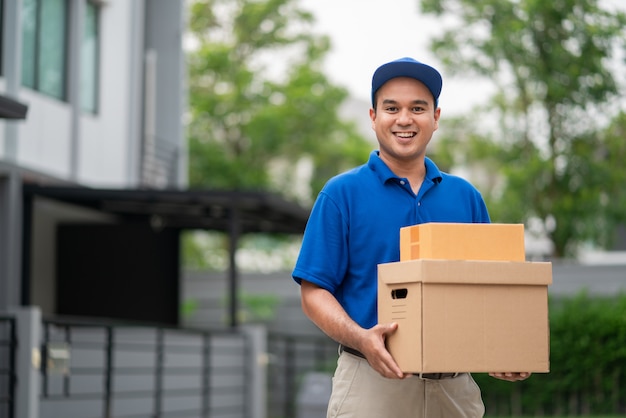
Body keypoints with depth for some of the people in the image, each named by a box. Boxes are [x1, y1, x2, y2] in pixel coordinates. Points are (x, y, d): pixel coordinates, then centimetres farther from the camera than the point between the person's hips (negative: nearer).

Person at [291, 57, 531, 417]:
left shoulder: (466, 197, 12)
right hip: (372, 383, -3)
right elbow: (314, 292, -3)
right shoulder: (342, 194, 2)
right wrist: (361, 339, -21)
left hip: (456, 386, 3)